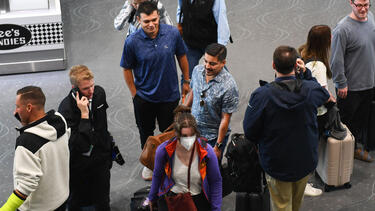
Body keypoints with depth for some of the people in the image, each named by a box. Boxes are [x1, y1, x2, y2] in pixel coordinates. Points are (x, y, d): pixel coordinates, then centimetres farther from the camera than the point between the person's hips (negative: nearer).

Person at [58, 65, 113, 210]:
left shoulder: (99, 92, -7)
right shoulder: (66, 108, -27)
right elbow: (79, 145, -33)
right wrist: (84, 114, -36)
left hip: (101, 158, 5)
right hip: (78, 164, -5)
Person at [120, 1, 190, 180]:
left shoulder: (172, 33, -15)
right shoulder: (132, 42, -20)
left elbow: (181, 57, 2)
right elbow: (127, 69, -6)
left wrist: (186, 81, 8)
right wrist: (134, 94, -3)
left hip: (169, 95, 1)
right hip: (144, 98, 0)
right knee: (146, 132, 20)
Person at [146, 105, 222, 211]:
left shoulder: (207, 151, -18)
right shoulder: (163, 150, -17)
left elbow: (216, 182, -4)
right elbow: (157, 176, 3)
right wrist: (152, 199, 16)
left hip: (198, 198, 0)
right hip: (171, 195, 0)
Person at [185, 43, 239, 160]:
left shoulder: (229, 86, -26)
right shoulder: (197, 70, -8)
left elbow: (225, 119, -20)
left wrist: (218, 146, -16)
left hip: (213, 137, -5)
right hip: (193, 130, 6)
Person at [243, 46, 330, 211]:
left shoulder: (261, 95, -26)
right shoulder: (310, 90, -17)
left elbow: (249, 132, -17)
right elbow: (325, 95, 10)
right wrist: (306, 73, 0)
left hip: (277, 164, -3)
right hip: (306, 161, 3)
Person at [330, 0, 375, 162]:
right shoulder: (343, 28, -22)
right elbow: (336, 60, -18)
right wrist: (341, 84, -16)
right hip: (350, 87, -7)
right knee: (346, 119, 8)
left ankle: (356, 147, 37)